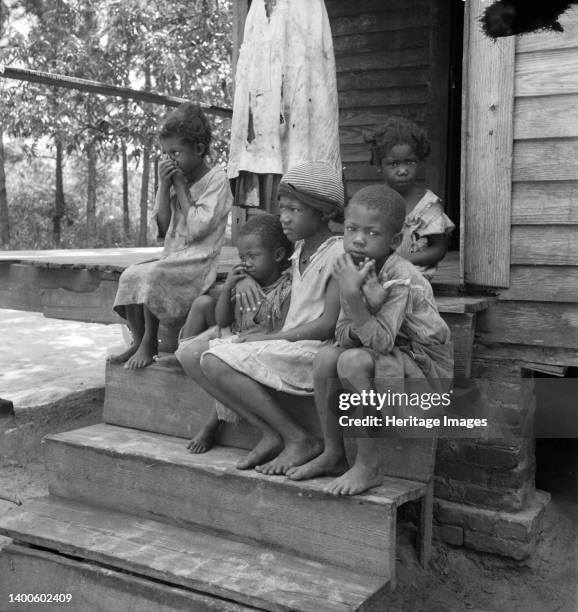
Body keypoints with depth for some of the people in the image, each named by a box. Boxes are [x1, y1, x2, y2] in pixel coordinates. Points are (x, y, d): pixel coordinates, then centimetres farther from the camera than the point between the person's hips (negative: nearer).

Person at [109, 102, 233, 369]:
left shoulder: (216, 179, -6)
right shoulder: (176, 179, 13)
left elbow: (197, 228, -17)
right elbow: (162, 228, 7)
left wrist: (180, 185, -9)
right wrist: (164, 185, -1)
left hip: (198, 262, -7)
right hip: (172, 257, 7)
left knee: (148, 276, -26)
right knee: (129, 275, -12)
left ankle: (149, 343, -12)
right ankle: (138, 341, -6)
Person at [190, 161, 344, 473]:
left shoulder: (338, 253, -10)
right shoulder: (299, 251, 17)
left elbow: (329, 325, -16)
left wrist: (269, 339, -12)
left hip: (315, 351, -9)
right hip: (290, 348, 9)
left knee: (216, 363, -22)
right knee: (198, 362, -3)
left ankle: (298, 439, -15)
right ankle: (272, 434, -8)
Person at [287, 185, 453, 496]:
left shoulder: (402, 279, -23)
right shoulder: (353, 270, -1)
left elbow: (380, 342, -31)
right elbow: (342, 335, -3)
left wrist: (353, 296, -38)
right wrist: (363, 317, -24)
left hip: (426, 371, -7)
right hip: (386, 362, 8)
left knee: (353, 360, -29)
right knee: (326, 356, -11)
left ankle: (369, 466, -17)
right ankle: (333, 454, 2)